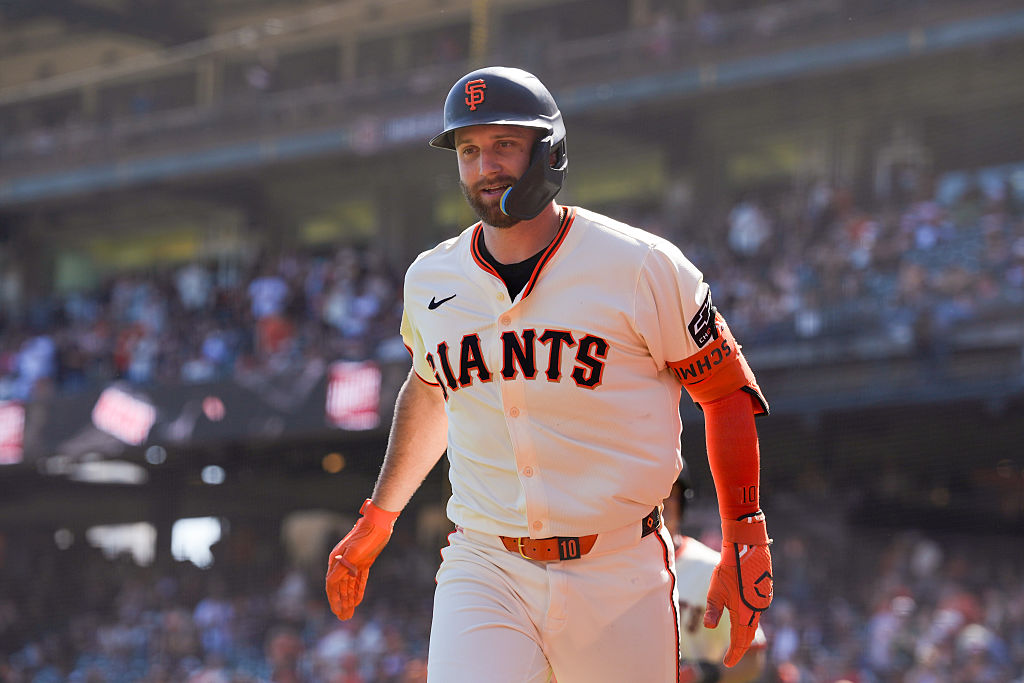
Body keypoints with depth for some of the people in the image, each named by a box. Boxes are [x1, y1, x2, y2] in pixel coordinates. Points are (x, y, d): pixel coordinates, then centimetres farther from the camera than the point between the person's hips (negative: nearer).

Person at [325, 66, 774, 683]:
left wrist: (744, 542, -5)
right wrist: (376, 520, 31)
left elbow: (726, 390, 1)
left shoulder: (643, 267, -6)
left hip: (618, 576, -2)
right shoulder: (431, 281, 6)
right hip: (483, 571, 2)